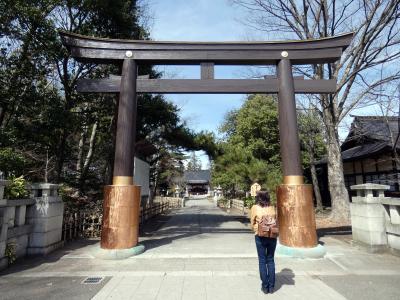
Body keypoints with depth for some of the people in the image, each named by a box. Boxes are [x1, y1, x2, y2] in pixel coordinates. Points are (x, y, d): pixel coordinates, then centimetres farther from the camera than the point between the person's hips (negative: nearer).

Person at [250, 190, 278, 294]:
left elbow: (252, 223, 0)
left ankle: (265, 286, 16)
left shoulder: (255, 208, -7)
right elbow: (276, 222, 9)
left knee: (262, 261, 9)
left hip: (260, 236, -2)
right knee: (270, 260, 15)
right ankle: (271, 286, 21)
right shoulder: (273, 208, 0)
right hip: (273, 236, 3)